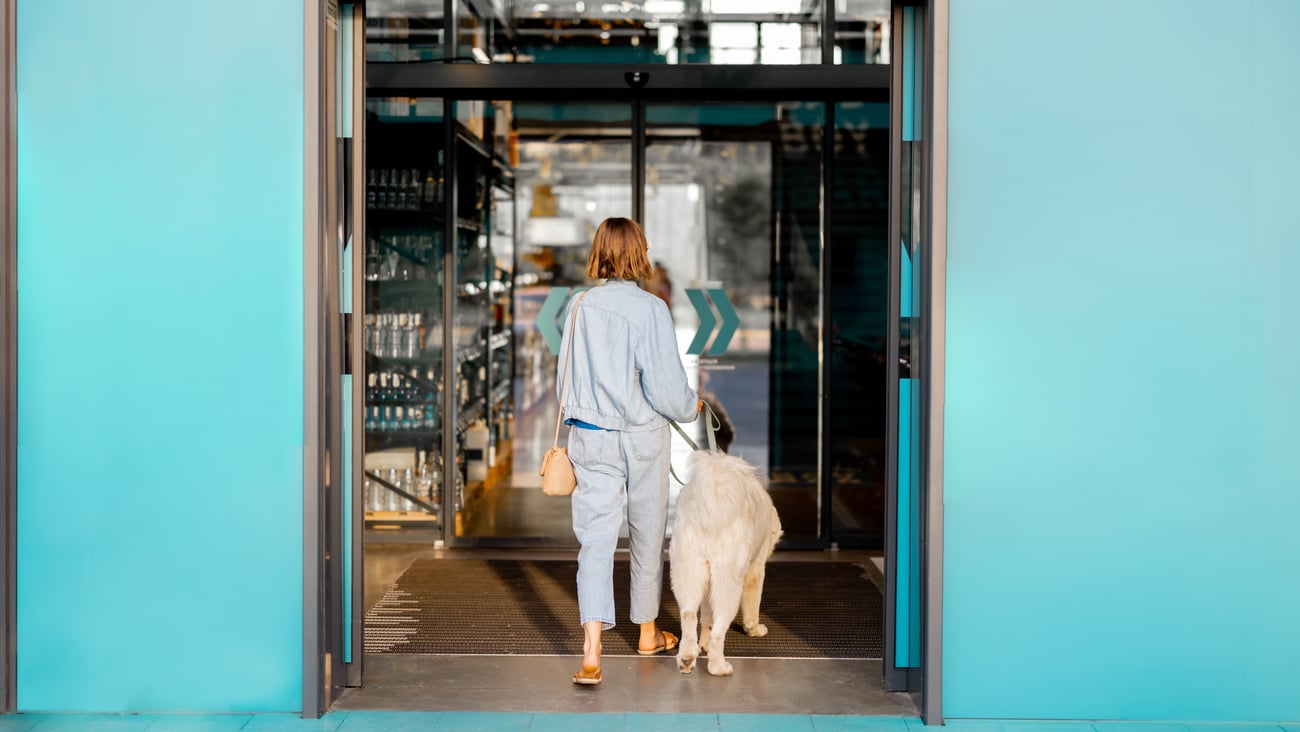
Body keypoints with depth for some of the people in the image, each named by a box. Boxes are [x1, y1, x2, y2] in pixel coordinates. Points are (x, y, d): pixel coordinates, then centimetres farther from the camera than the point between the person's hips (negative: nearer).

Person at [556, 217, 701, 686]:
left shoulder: (579, 307, -2)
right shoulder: (650, 309, -14)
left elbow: (564, 378, 6)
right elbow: (666, 385, -15)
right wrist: (692, 407, 6)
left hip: (588, 436, 3)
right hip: (641, 436, -2)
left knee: (595, 537, 0)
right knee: (647, 534, 15)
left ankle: (591, 652, -11)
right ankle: (648, 634, 32)